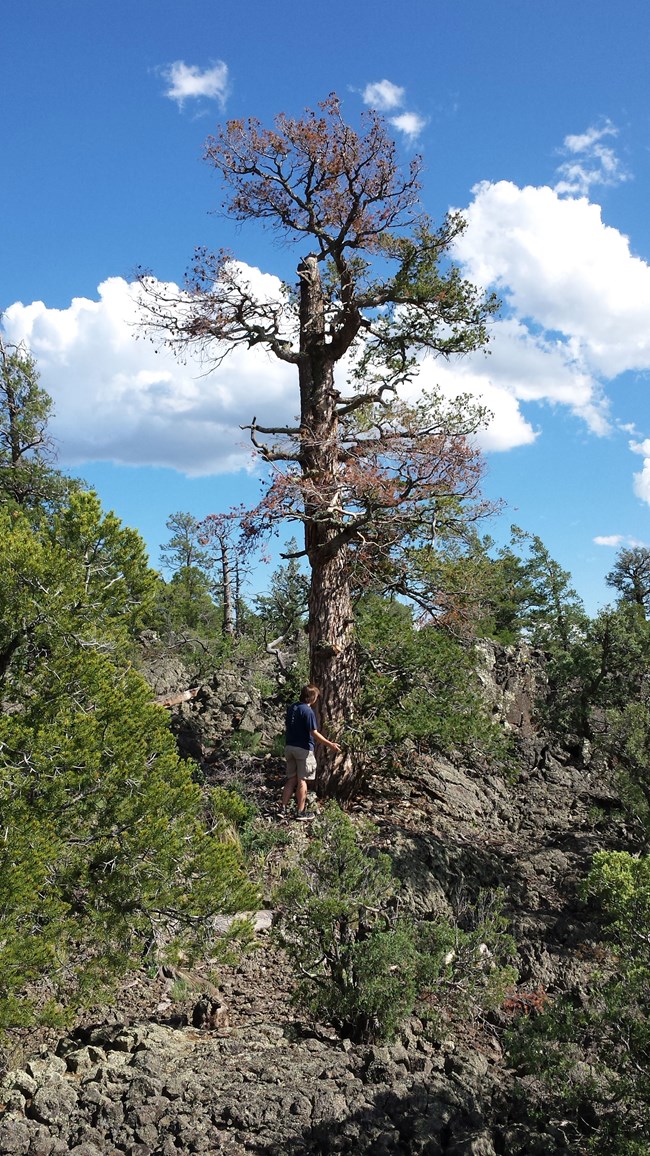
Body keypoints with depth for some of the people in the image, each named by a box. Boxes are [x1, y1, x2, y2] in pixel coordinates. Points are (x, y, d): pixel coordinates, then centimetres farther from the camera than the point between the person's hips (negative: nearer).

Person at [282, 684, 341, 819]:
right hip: (303, 749, -7)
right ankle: (300, 812, 7)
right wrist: (330, 745, -14)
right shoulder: (308, 711, -17)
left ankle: (283, 808, 12)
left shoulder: (291, 707, 6)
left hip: (289, 747, 7)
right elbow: (314, 733, -19)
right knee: (302, 781, 2)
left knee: (291, 779, 13)